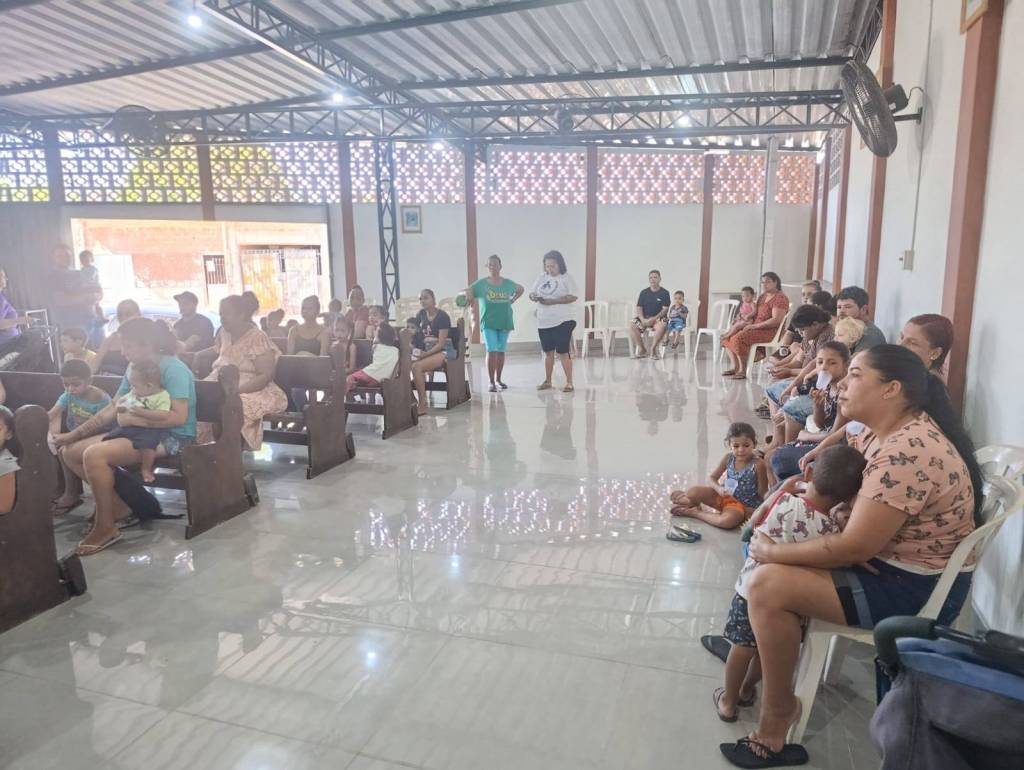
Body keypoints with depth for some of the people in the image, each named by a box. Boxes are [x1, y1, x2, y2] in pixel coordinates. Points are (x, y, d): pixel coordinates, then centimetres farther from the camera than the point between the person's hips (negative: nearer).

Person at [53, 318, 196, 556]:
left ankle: (106, 527, -10)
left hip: (174, 437, -9)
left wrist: (135, 418, -22)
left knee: (94, 455, -25)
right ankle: (118, 501, 15)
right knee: (71, 452, 4)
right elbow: (112, 409, 11)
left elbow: (179, 417, -26)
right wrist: (73, 434, 7)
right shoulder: (135, 368, 7)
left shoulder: (173, 369, -17)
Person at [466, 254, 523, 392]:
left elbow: (520, 289, 24)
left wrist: (512, 300, 10)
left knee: (501, 351, 9)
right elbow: (466, 292, -4)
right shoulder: (481, 284, -2)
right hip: (489, 323, -3)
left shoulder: (507, 283, 6)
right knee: (492, 351, -11)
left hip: (505, 322, 3)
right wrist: (466, 293, -27)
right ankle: (491, 382, -6)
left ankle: (498, 380, 22)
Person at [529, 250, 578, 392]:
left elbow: (573, 297, -16)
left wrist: (553, 301, -23)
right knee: (548, 352, 15)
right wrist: (534, 297, -12)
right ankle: (547, 381, 26)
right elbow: (532, 293, 14)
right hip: (544, 322, 6)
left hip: (562, 321, -5)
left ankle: (569, 383, 3)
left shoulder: (567, 278, -6)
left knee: (563, 353, -5)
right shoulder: (541, 277, 10)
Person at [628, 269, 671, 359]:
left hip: (658, 318, -3)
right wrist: (643, 319, -15)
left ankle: (653, 348, -17)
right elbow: (639, 308, 3)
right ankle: (641, 349, -8)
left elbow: (665, 309, -6)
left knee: (662, 326, -38)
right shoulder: (644, 293, 8)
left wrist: (654, 319, -18)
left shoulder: (664, 293, 1)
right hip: (644, 318, 3)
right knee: (632, 326, -26)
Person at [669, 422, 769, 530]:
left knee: (729, 521, -38)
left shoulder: (758, 464, -21)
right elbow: (712, 477, 3)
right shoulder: (728, 458, -7)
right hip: (724, 496, 4)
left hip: (741, 505, -4)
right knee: (693, 492, -22)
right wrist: (719, 489, -17)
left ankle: (695, 513, -17)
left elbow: (763, 493, -15)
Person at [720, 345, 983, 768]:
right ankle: (753, 645, 24)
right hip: (887, 561, 10)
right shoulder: (881, 433, 2)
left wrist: (770, 551, -17)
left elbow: (854, 547, -29)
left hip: (915, 590, -10)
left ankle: (778, 713, -2)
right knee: (772, 542, 12)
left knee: (768, 585, -20)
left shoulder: (906, 453, -28)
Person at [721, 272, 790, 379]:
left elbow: (776, 320, -21)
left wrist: (754, 326, -20)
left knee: (739, 338, -29)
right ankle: (735, 367, 0)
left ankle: (743, 370, -19)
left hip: (770, 332, -10)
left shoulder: (780, 298, -12)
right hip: (757, 328, 10)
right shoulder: (762, 296, 18)